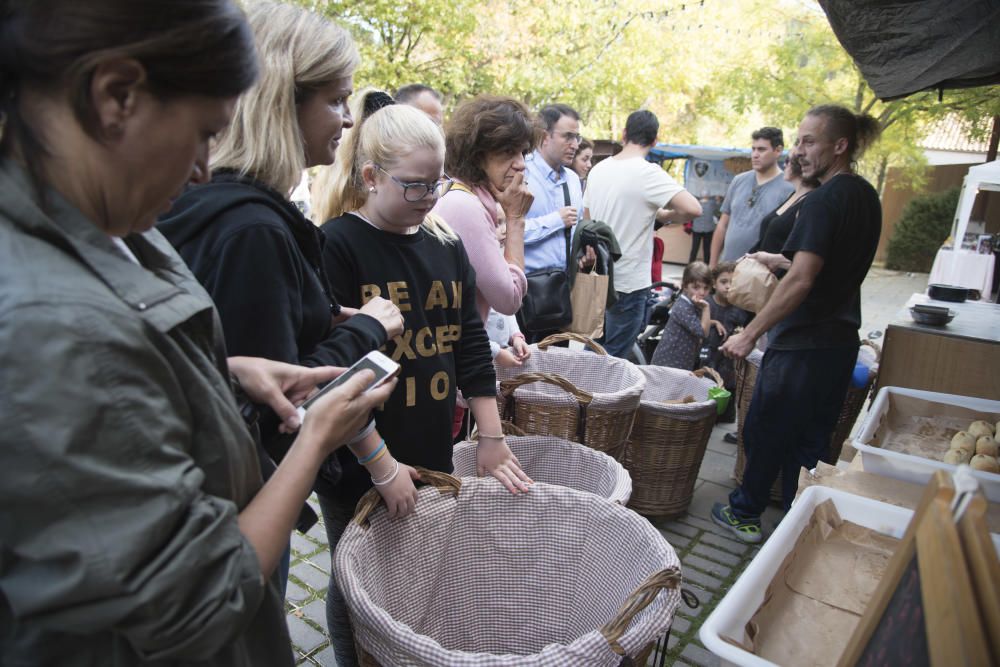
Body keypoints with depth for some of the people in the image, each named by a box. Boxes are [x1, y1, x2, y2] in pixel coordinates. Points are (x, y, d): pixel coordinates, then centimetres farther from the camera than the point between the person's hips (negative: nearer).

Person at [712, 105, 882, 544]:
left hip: (801, 345, -9)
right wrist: (782, 260, 27)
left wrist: (751, 334, -20)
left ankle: (745, 515, 25)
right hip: (839, 341, 9)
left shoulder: (824, 201, -18)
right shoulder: (866, 197, 10)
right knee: (810, 440, 17)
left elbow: (801, 281, -24)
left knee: (765, 432, 8)